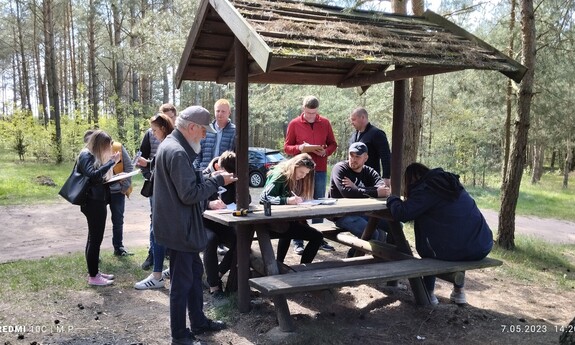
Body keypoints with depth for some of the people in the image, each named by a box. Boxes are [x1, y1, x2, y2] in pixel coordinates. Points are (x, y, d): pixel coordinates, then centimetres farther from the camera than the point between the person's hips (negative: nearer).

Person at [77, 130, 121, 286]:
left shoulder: (95, 155, 15)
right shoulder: (86, 156, -14)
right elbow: (94, 175, -30)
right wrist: (111, 162, -27)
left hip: (98, 201, 10)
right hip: (93, 202, -10)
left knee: (94, 238, 14)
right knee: (95, 239, -6)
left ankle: (94, 272, 23)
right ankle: (93, 277, 2)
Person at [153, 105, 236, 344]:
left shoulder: (172, 146, 11)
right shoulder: (177, 153, -23)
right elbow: (189, 194, -24)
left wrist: (211, 180, 9)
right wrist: (218, 180, -14)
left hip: (179, 226, 11)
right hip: (179, 228, -11)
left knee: (195, 274, 20)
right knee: (182, 282, 3)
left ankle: (199, 322, 35)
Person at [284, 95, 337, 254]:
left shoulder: (325, 123, 6)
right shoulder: (294, 124, -1)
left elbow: (333, 144, 12)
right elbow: (286, 147, 1)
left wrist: (325, 152, -9)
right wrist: (300, 148, -17)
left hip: (320, 171, 3)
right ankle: (298, 242, 5)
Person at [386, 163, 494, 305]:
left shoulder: (425, 190, -6)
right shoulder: (451, 182, 17)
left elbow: (401, 213, -15)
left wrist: (392, 200, 6)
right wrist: (410, 201, 27)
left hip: (456, 251, -7)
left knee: (426, 248, 23)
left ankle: (428, 293, 24)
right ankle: (458, 291, 38)